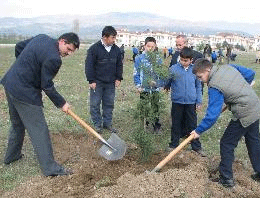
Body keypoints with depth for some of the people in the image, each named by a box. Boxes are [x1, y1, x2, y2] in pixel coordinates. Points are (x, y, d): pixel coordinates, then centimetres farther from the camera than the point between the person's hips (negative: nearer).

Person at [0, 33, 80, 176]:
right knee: (39, 130, -4)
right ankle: (50, 168, 2)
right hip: (25, 92, -10)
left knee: (17, 124, 25)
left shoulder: (42, 38, 6)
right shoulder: (54, 58, -22)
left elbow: (19, 47, 17)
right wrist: (61, 103, -6)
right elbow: (47, 86, -17)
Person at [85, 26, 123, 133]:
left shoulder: (116, 49, 6)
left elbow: (119, 65, 17)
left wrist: (118, 78, 9)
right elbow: (89, 66, -8)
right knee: (95, 104, 2)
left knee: (109, 104, 10)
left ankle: (107, 123, 23)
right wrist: (91, 80, -11)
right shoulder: (94, 48, -9)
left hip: (111, 83, 4)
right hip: (97, 82, -4)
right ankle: (97, 124, 15)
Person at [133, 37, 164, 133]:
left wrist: (158, 83, -9)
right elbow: (136, 73, 2)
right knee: (144, 110, 7)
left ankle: (157, 127, 24)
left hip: (156, 89, 1)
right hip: (144, 90, -1)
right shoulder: (139, 58, -1)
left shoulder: (158, 59, 3)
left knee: (156, 109, 11)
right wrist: (138, 86, -7)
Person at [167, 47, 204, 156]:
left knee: (192, 124, 10)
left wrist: (199, 102, 8)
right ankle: (173, 144, 27)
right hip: (177, 101, -1)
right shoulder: (174, 68, -5)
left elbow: (198, 86, 8)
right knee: (176, 124, 11)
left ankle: (196, 146, 23)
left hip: (191, 102, 1)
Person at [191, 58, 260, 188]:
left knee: (226, 144, 4)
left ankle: (226, 179, 14)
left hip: (244, 116, -9)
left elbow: (212, 115, -22)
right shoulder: (229, 67, 0)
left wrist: (198, 131, -11)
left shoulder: (214, 87, -22)